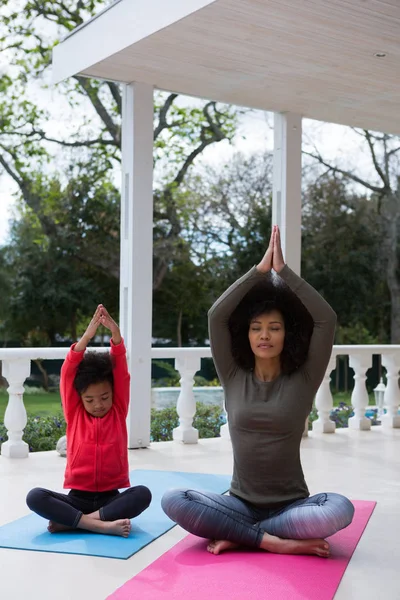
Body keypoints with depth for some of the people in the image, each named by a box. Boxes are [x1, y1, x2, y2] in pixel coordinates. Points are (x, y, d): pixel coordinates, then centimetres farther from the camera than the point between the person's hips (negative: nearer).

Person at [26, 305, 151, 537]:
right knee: (35, 497, -26)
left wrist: (115, 333, -26)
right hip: (78, 497, 0)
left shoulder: (118, 411, 2)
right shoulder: (74, 413, 1)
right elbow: (68, 372, -11)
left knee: (143, 494, -30)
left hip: (111, 497, 0)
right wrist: (87, 336, -24)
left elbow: (121, 371, -10)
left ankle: (69, 521, -29)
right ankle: (101, 524, -34)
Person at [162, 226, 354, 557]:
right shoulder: (234, 379, 3)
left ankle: (238, 537, -20)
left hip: (291, 505, -1)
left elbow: (327, 319, -13)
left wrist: (284, 270, -13)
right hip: (242, 505, 1)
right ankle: (273, 540, -25)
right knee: (174, 500, -25)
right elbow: (216, 316, -8)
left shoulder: (303, 382, -1)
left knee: (340, 508, -33)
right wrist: (260, 269, -11)